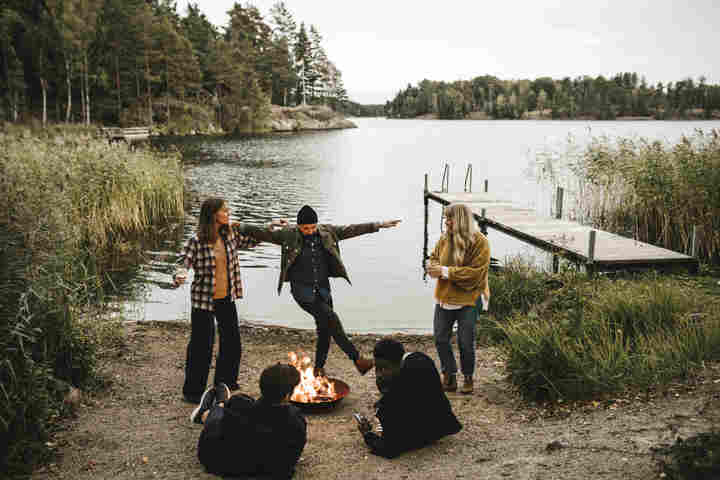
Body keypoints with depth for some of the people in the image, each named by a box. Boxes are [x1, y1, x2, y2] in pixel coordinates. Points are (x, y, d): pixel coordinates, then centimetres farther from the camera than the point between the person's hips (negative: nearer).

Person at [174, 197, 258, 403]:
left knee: (232, 343, 15)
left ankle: (225, 383, 37)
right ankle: (192, 391, 19)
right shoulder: (197, 241, -16)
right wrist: (179, 276, -37)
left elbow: (250, 241, 17)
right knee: (201, 347, 2)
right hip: (204, 300, -6)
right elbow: (184, 261, -17)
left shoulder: (230, 235, 1)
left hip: (226, 299, 6)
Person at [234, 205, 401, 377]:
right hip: (302, 290, -5)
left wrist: (379, 225, 7)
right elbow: (262, 234, -9)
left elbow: (352, 229, 6)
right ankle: (357, 359, -14)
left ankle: (319, 369, 25)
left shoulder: (327, 232, 2)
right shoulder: (288, 235, -7)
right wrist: (239, 228, -19)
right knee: (331, 318, -19)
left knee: (325, 330, 7)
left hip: (322, 289, 5)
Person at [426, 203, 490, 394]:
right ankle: (449, 376, 24)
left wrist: (446, 271, -23)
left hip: (468, 300, -5)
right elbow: (434, 256, 16)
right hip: (445, 297, 6)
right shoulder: (445, 238, 2)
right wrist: (434, 266, -9)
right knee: (440, 338, 9)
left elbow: (476, 272, -22)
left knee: (466, 342, 5)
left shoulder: (479, 242, -16)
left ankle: (468, 378, 25)